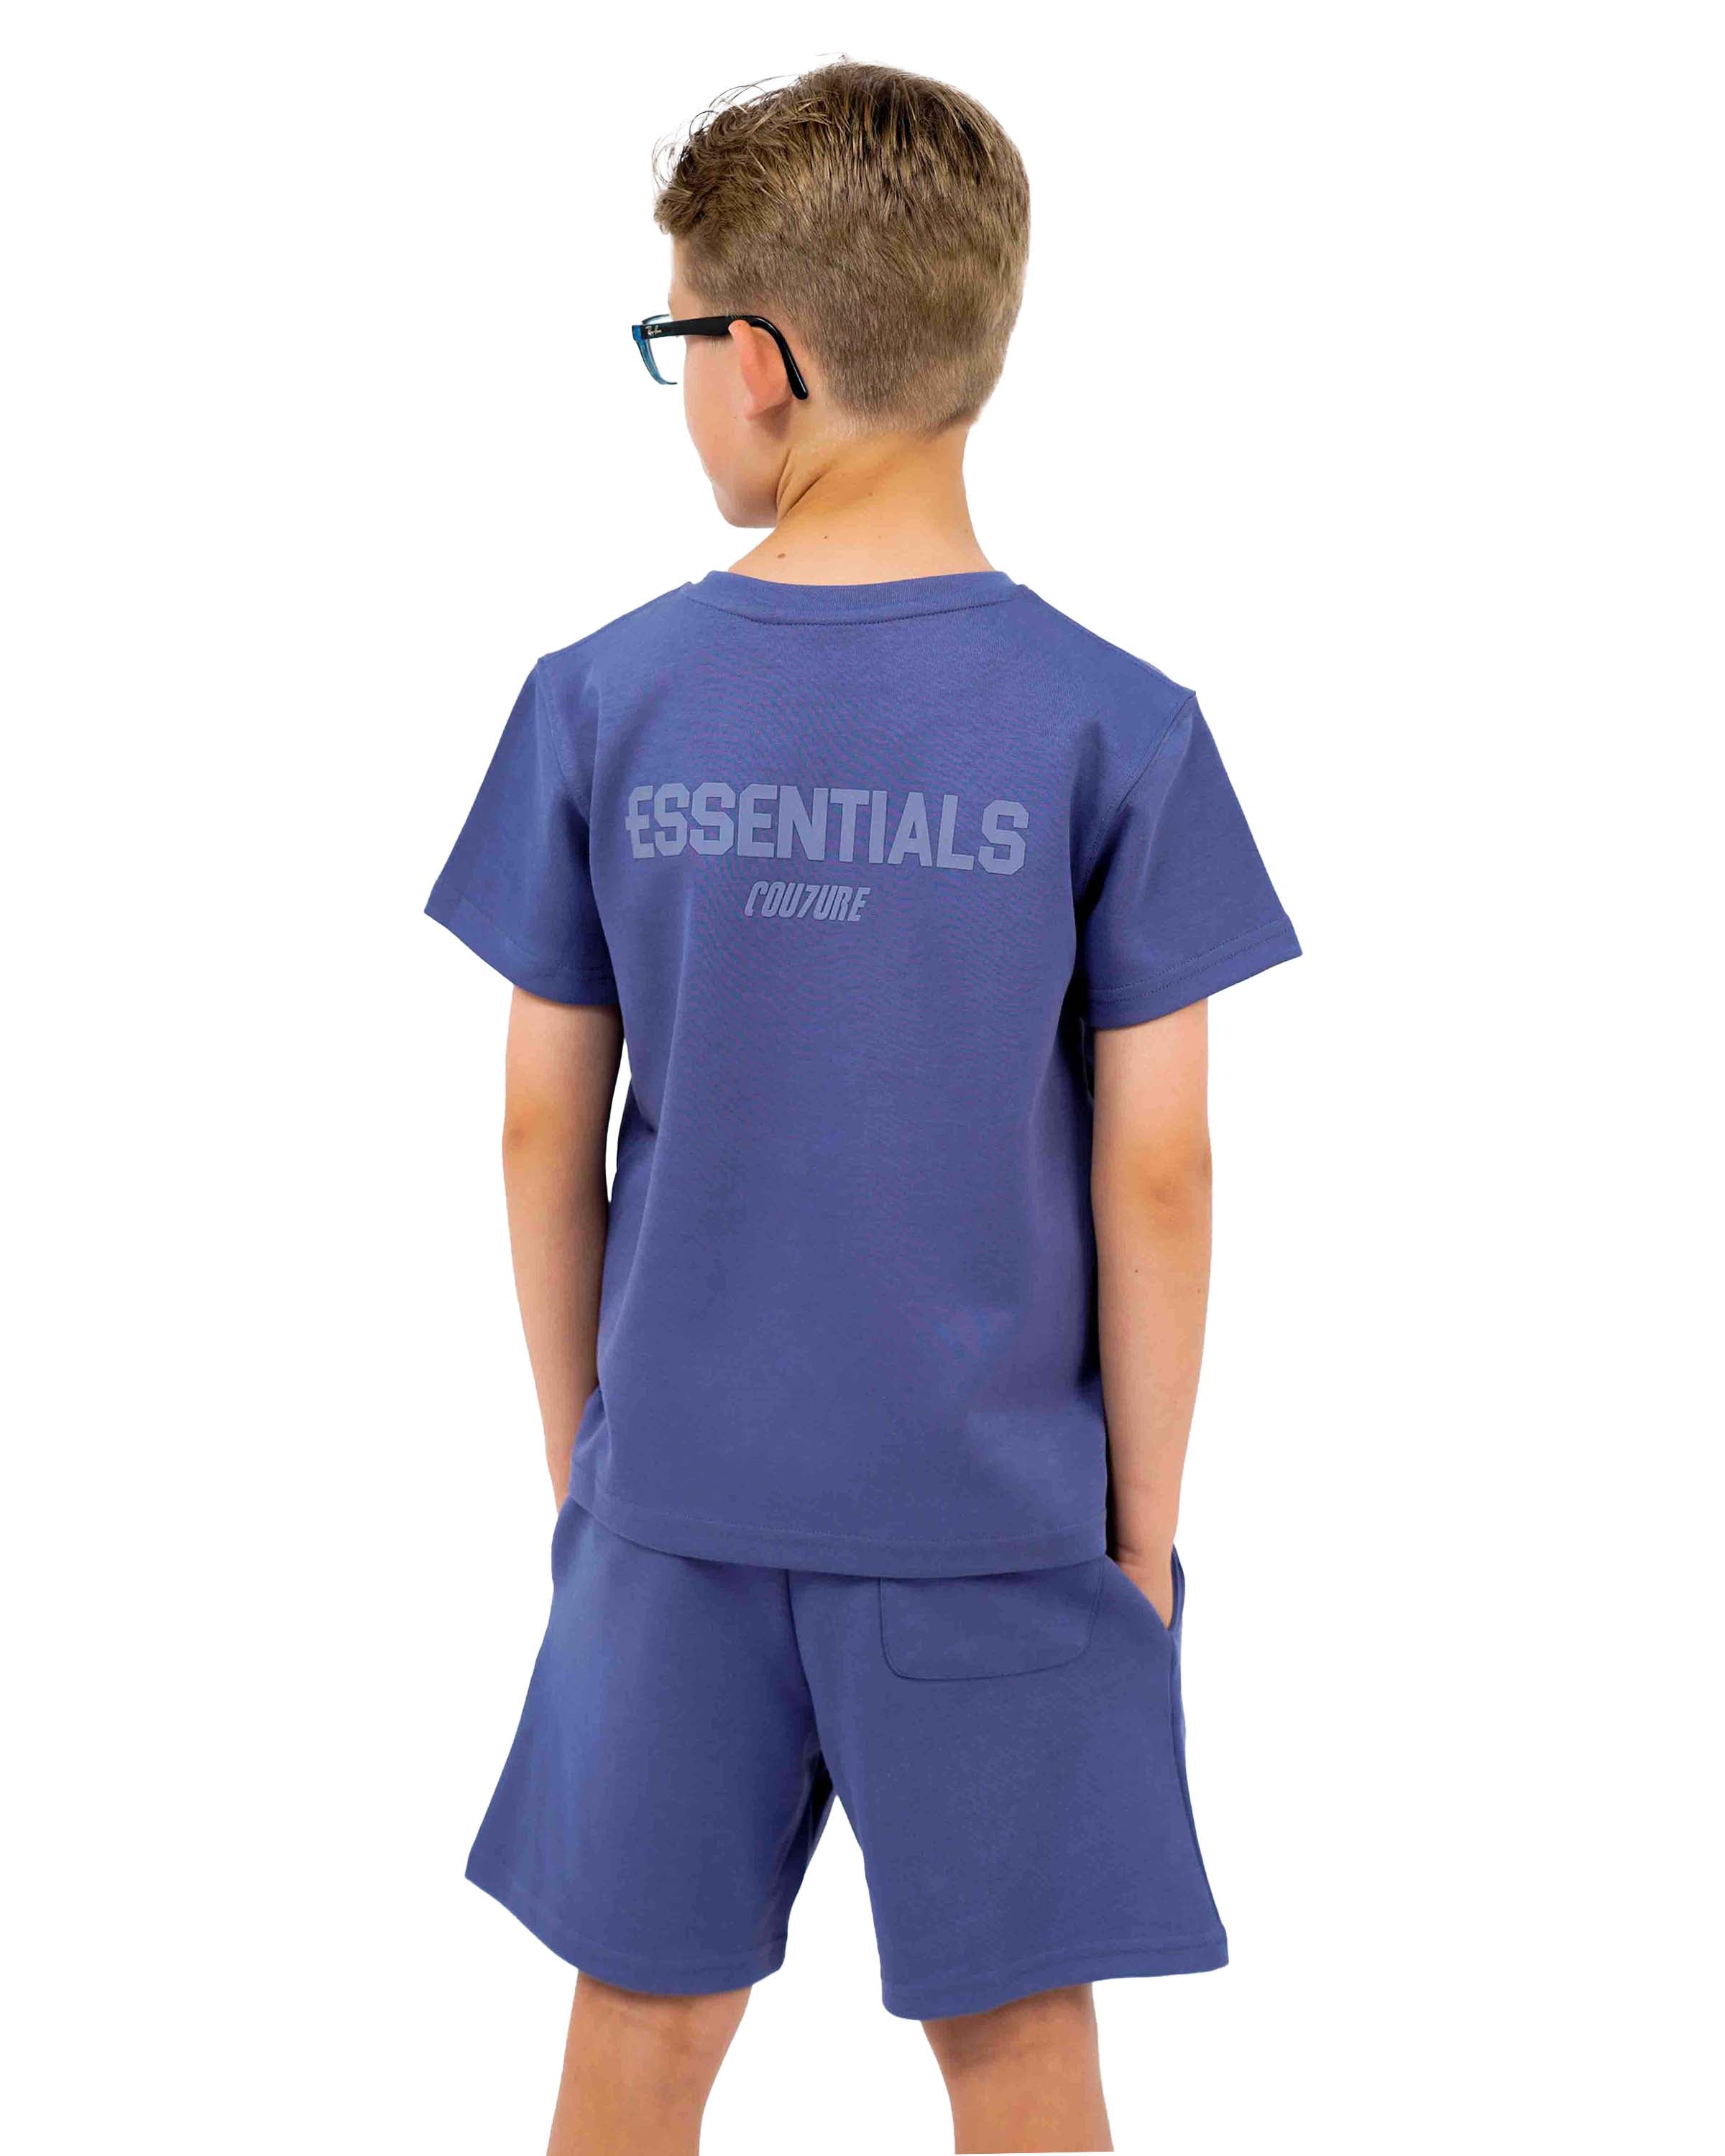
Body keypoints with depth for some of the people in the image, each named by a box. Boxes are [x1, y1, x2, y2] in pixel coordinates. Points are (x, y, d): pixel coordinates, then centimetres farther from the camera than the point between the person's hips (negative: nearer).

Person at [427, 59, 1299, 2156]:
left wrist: (576, 1447, 12)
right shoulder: (1118, 730, -11)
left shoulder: (597, 704, -7)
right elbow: (1154, 1172, -8)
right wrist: (1142, 1522, 3)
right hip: (1001, 1515, -1)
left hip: (679, 1497, 2)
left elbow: (543, 1136, -1)